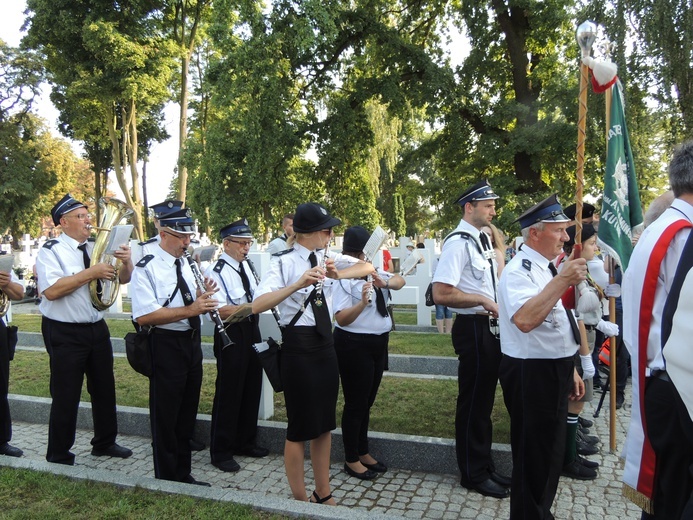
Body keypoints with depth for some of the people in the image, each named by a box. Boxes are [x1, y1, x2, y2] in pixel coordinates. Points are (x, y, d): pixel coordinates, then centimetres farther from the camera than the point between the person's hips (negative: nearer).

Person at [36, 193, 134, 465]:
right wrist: (91, 273, -25)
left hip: (97, 329, 6)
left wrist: (126, 262, -13)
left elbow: (123, 279, 9)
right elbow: (51, 290, -24)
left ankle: (105, 443, 33)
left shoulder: (96, 248, 8)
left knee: (104, 389, 15)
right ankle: (58, 455, 21)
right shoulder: (51, 251, -9)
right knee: (66, 395, 3)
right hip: (65, 333, -6)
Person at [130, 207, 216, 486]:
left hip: (192, 343, 8)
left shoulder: (186, 264, 11)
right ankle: (166, 480, 23)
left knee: (187, 413, 17)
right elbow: (143, 316, -24)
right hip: (165, 346, -8)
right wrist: (189, 309, -29)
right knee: (166, 417, 6)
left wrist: (203, 297, -3)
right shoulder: (146, 268, -13)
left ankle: (183, 474, 33)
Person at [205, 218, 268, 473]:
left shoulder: (245, 265, 10)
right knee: (229, 392, 2)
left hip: (251, 330, 8)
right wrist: (254, 304, -28)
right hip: (231, 334, -8)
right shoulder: (216, 271, -16)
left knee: (252, 387, 16)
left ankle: (245, 441, 33)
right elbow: (220, 311, -25)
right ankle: (221, 451, 18)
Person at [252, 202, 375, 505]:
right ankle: (299, 499, 25)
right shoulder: (284, 262, -15)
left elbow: (368, 268, -2)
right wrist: (299, 284, -38)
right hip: (298, 346, -7)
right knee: (300, 426, 6)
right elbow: (257, 306, -28)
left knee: (324, 424, 16)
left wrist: (337, 274, -19)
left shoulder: (325, 257, 4)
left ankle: (323, 494, 32)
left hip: (325, 344, 7)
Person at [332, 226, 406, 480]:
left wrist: (386, 283, -19)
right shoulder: (343, 278, -14)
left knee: (367, 401, 20)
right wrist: (362, 302, -35)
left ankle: (363, 453, 36)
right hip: (354, 345, -8)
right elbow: (341, 319, -20)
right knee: (356, 403, 4)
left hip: (378, 344, 8)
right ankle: (351, 460, 22)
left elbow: (400, 281, 1)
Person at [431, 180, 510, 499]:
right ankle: (473, 474, 22)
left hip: (490, 327, 9)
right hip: (472, 329, -9)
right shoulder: (458, 243, -18)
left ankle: (485, 467, 35)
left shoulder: (483, 239, 12)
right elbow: (440, 294, -26)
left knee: (484, 400, 19)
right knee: (472, 402, 4)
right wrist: (482, 300, -20)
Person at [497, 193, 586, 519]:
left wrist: (569, 368, 20)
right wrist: (563, 280, -33)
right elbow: (524, 320, -36)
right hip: (531, 374, -10)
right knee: (534, 458, 3)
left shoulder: (546, 268, 12)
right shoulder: (519, 271, -18)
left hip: (554, 372, 10)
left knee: (550, 454, 23)